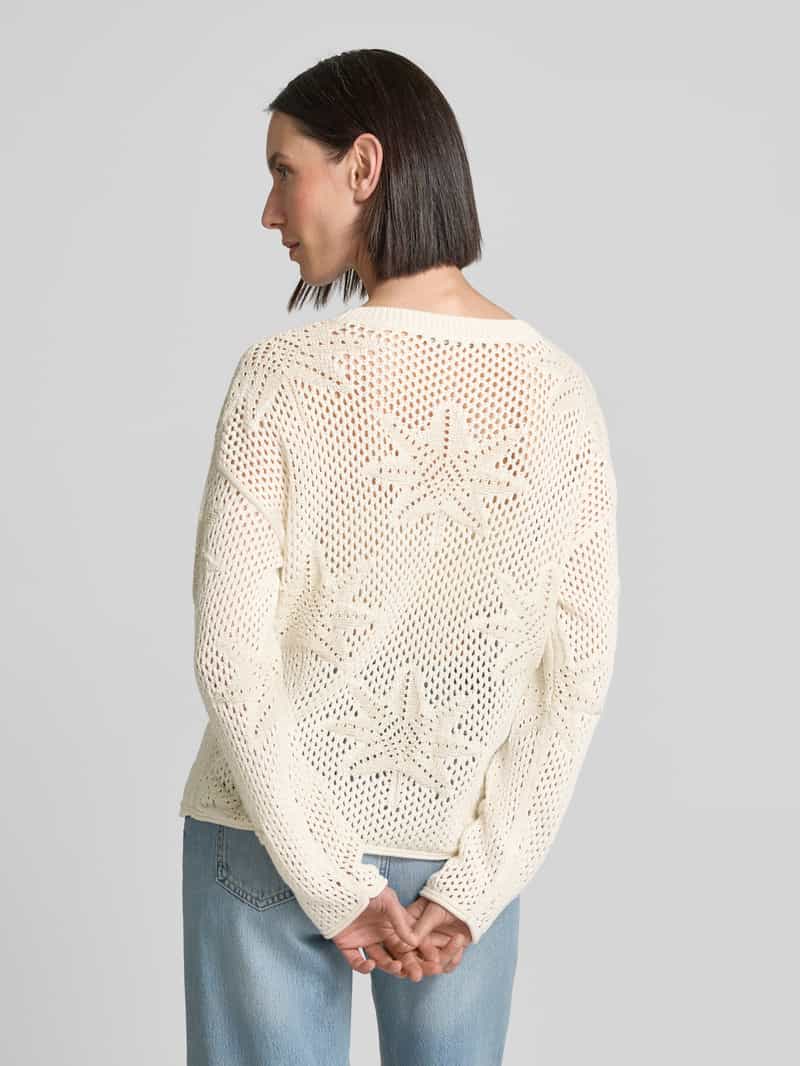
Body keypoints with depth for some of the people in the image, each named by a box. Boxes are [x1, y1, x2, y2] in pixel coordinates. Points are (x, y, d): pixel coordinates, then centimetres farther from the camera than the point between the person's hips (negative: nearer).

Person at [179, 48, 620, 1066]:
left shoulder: (282, 377, -15)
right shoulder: (564, 393, -6)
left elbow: (231, 655, -17)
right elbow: (578, 676, -7)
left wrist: (336, 883, -10)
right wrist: (472, 888, -5)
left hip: (271, 838, -2)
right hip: (461, 849, 3)